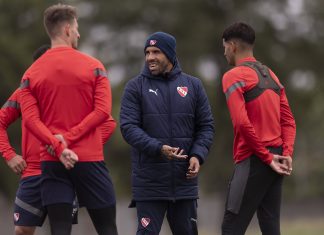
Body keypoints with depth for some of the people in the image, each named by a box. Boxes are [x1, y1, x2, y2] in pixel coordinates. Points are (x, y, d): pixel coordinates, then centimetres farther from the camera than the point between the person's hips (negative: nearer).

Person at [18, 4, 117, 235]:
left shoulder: (31, 74, 6)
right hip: (90, 160, -2)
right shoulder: (93, 66, 1)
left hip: (52, 162, 2)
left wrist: (58, 147, -11)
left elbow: (30, 119, -5)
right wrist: (68, 138, -11)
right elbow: (103, 111, -10)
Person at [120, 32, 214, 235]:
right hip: (149, 181, -3)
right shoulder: (136, 87, 1)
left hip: (184, 179, 3)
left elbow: (206, 126, 10)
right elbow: (129, 127, -8)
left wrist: (198, 155, -8)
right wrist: (158, 149, -22)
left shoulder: (193, 85, 9)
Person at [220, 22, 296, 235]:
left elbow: (242, 123, -18)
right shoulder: (272, 76, 18)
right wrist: (287, 154, 0)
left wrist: (266, 157, -13)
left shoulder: (234, 76, -7)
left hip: (254, 161, -8)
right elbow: (289, 121, 12)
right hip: (275, 159, 8)